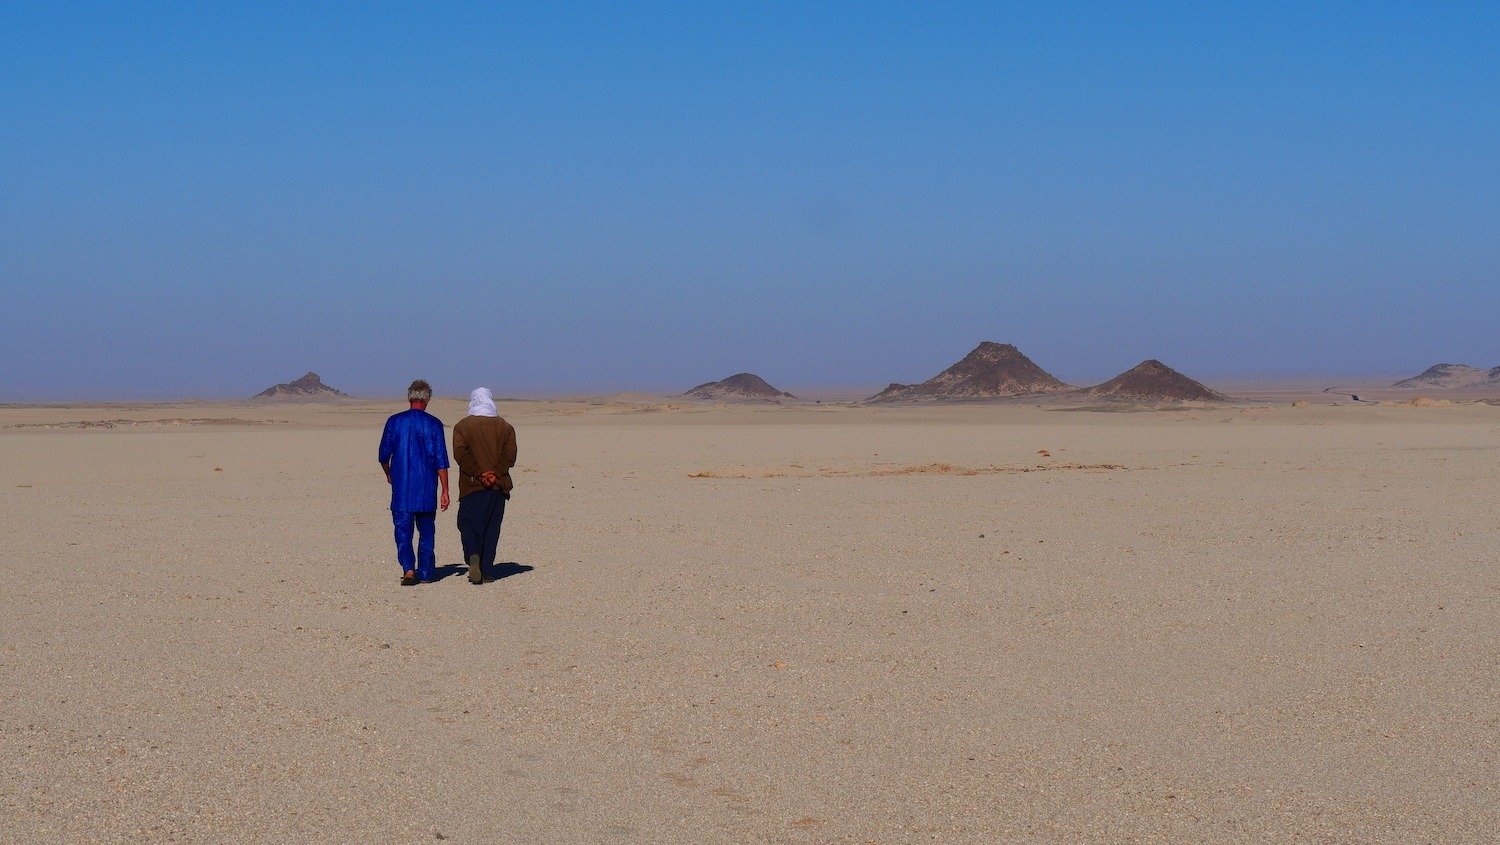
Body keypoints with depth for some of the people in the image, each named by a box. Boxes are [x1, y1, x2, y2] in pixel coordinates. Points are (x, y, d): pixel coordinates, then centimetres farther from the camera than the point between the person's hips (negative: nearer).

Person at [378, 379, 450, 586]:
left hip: (401, 488, 0)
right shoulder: (434, 424, -4)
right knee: (426, 530, 12)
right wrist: (445, 492, -1)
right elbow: (441, 461, -6)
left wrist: (389, 475, 26)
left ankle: (408, 568, -15)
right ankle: (425, 572, 14)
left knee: (403, 530, 2)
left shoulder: (394, 421, -1)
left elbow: (384, 455, 6)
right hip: (427, 488, 0)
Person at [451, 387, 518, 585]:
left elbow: (461, 455, -9)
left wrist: (478, 475, -11)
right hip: (498, 486, 2)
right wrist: (495, 474, -8)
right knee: (492, 527, 7)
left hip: (471, 485, -2)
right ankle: (486, 570, 5)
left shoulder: (462, 426, 2)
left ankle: (473, 556, -22)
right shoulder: (505, 427, 7)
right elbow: (510, 455, -4)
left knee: (468, 524, 4)